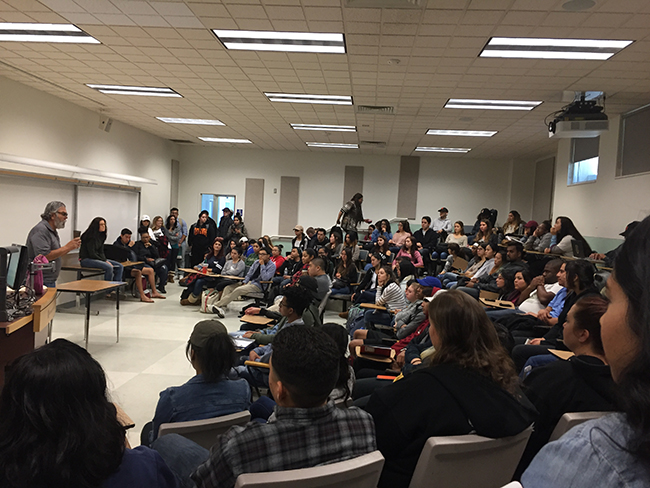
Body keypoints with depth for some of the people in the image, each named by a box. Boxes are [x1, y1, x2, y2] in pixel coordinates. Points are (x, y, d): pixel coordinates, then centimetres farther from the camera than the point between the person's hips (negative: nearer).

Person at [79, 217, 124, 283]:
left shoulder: (101, 236, 11)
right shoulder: (91, 237, -15)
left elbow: (101, 252, 10)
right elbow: (92, 254, -18)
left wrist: (106, 260, -8)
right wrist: (105, 261, -17)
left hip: (97, 258, 9)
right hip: (86, 259, -9)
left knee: (120, 267, -5)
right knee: (109, 267, -32)